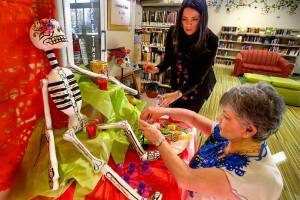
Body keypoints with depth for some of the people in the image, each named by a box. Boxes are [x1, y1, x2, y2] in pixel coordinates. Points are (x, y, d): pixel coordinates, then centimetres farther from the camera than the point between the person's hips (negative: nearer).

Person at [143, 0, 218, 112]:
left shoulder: (211, 40, -25)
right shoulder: (173, 32, -15)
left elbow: (200, 75, -28)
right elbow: (168, 59, -4)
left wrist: (178, 93, -43)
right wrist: (157, 69, -26)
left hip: (200, 85, -3)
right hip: (177, 83, 3)